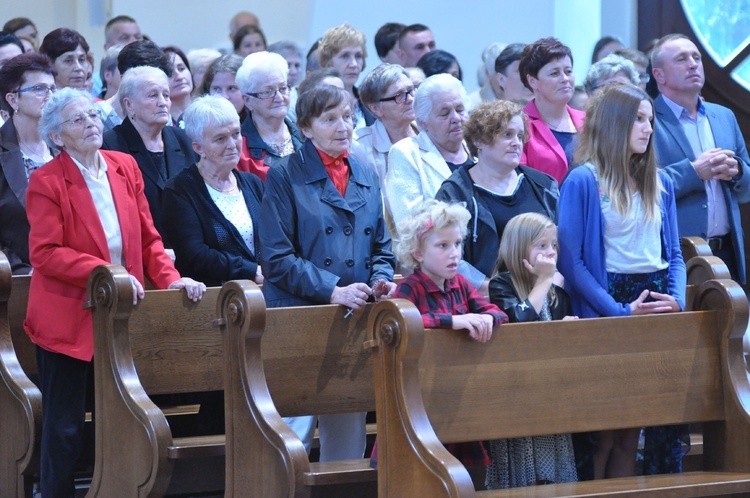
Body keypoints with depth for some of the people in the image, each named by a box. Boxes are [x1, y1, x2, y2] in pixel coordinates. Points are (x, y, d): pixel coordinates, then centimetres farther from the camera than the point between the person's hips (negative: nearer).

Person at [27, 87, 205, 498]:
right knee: (64, 428, 2)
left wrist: (169, 278, -6)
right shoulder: (46, 182, -10)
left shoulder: (125, 168, 7)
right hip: (68, 319, -5)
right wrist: (105, 272, -25)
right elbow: (44, 253, -17)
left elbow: (147, 238, 10)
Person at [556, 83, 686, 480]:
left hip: (655, 297, 5)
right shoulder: (583, 182, -7)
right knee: (602, 429, -2)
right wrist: (621, 311, -18)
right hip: (607, 303, -5)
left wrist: (676, 298, -6)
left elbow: (673, 253, 14)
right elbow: (570, 261, -13)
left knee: (631, 430, 7)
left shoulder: (660, 182, 12)